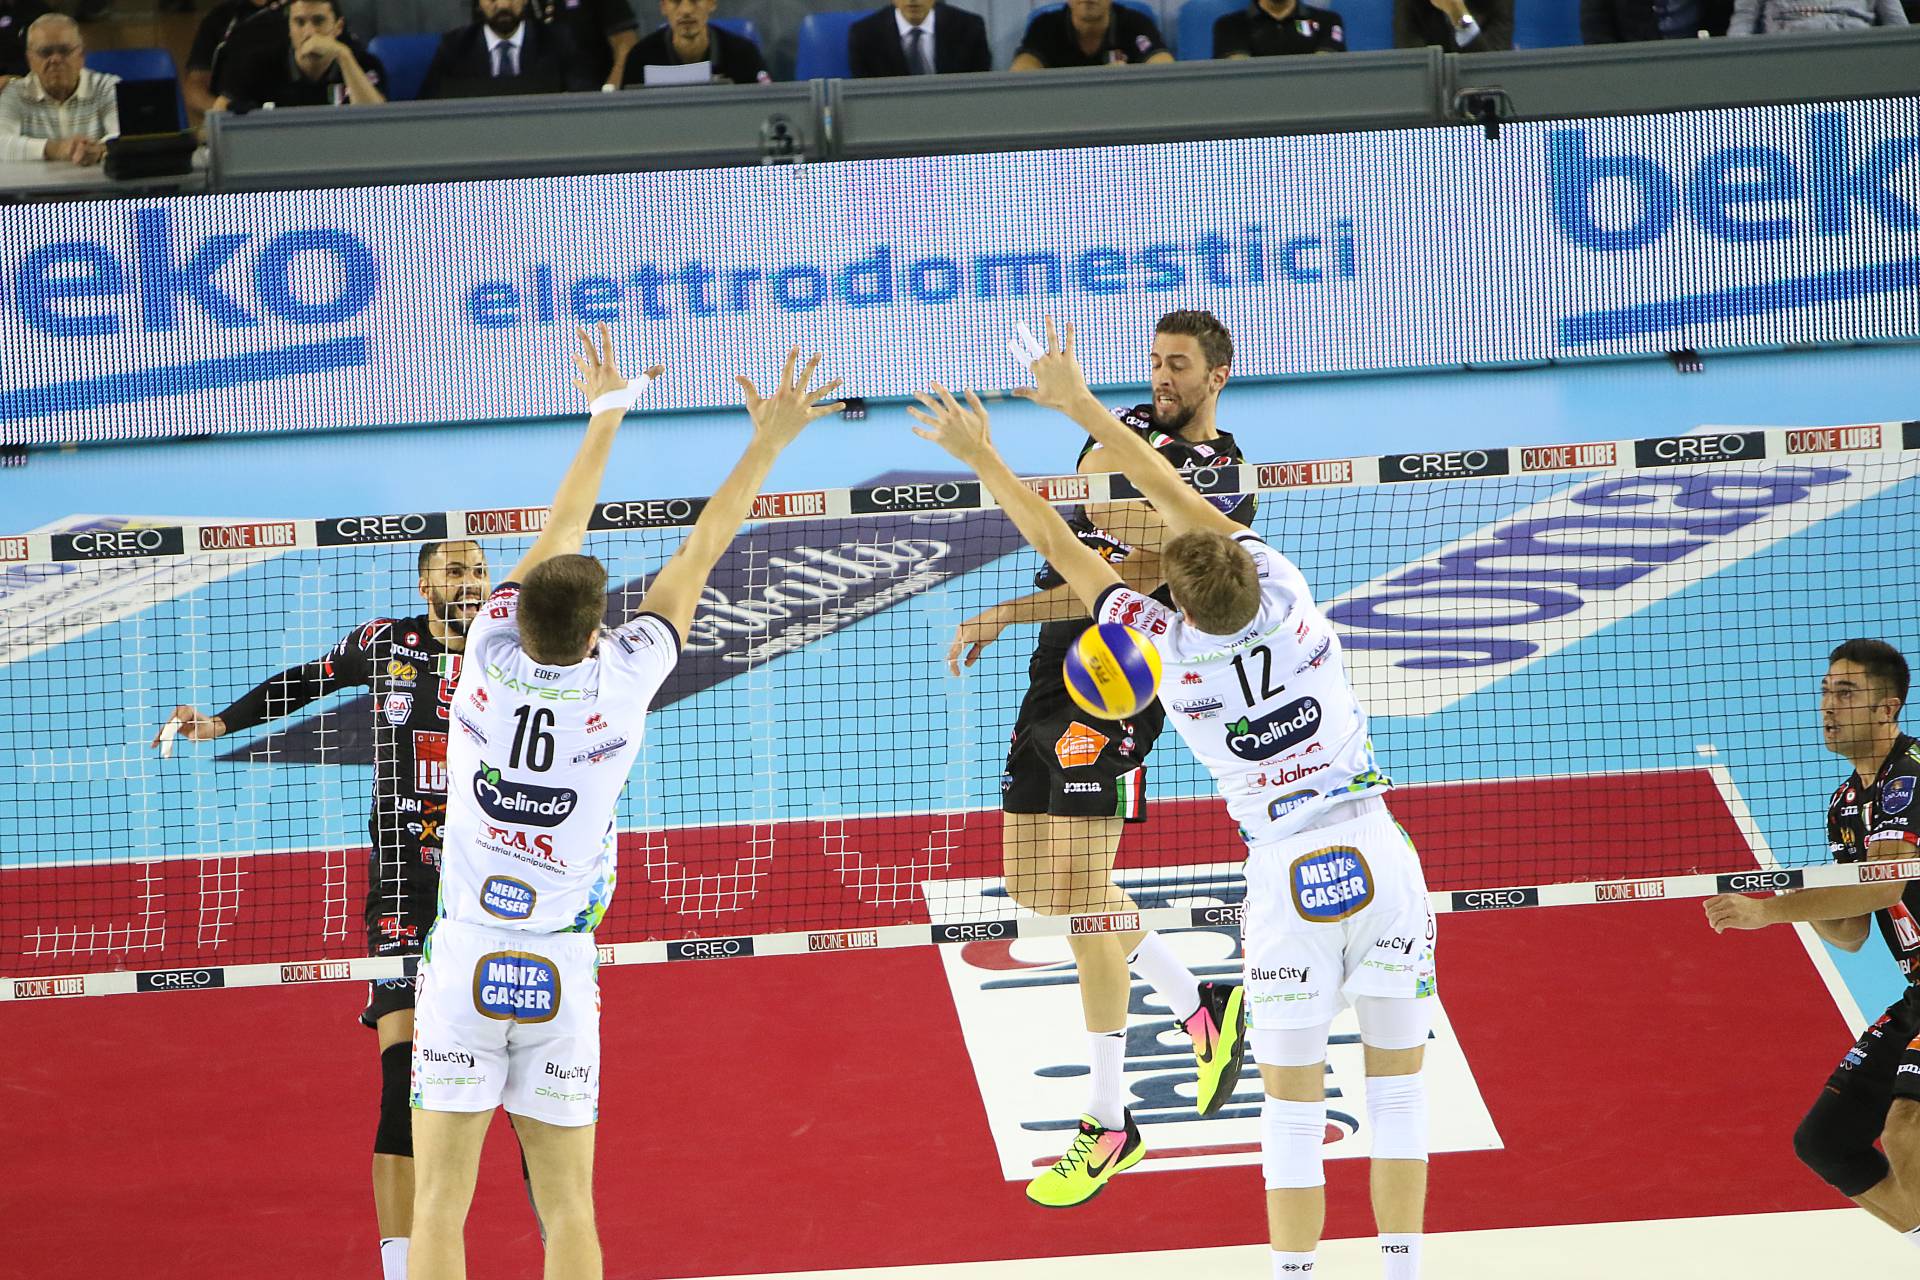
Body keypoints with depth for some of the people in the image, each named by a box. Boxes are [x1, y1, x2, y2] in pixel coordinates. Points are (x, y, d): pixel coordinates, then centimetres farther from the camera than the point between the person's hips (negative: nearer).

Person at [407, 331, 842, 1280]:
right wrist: (766, 443, 11)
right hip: (559, 974, 0)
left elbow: (559, 530, 8)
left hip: (464, 960, 0)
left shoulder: (490, 659, -8)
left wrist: (606, 416, 22)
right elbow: (698, 554, 1)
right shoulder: (621, 683, -10)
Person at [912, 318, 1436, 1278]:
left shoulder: (1171, 652, -11)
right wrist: (1081, 404, 9)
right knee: (1397, 1086, 10)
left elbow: (1063, 552, -1)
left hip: (1289, 875, -3)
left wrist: (982, 459, 9)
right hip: (1382, 855, 3)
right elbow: (1179, 494, 2)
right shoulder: (1286, 594, -7)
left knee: (1295, 1106, 5)